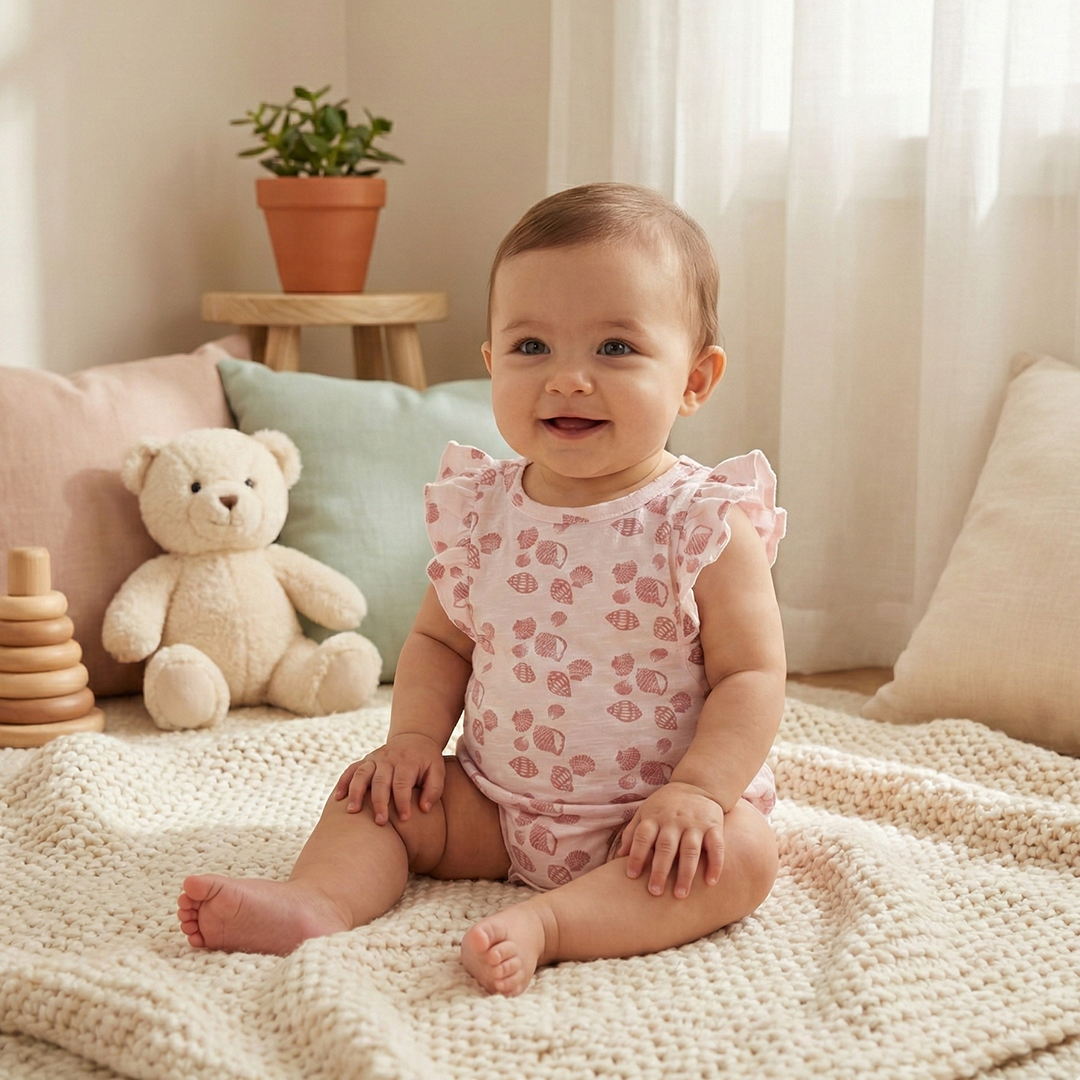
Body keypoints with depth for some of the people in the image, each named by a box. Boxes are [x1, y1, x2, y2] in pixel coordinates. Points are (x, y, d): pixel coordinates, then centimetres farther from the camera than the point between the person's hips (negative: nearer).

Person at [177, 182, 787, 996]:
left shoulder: (706, 525, -14)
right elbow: (440, 638, 12)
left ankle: (544, 922, -41)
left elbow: (751, 676, -14)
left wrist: (696, 790, -27)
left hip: (650, 818, -4)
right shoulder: (480, 512, 0)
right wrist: (415, 736, -5)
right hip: (497, 806, 4)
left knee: (740, 855, -30)